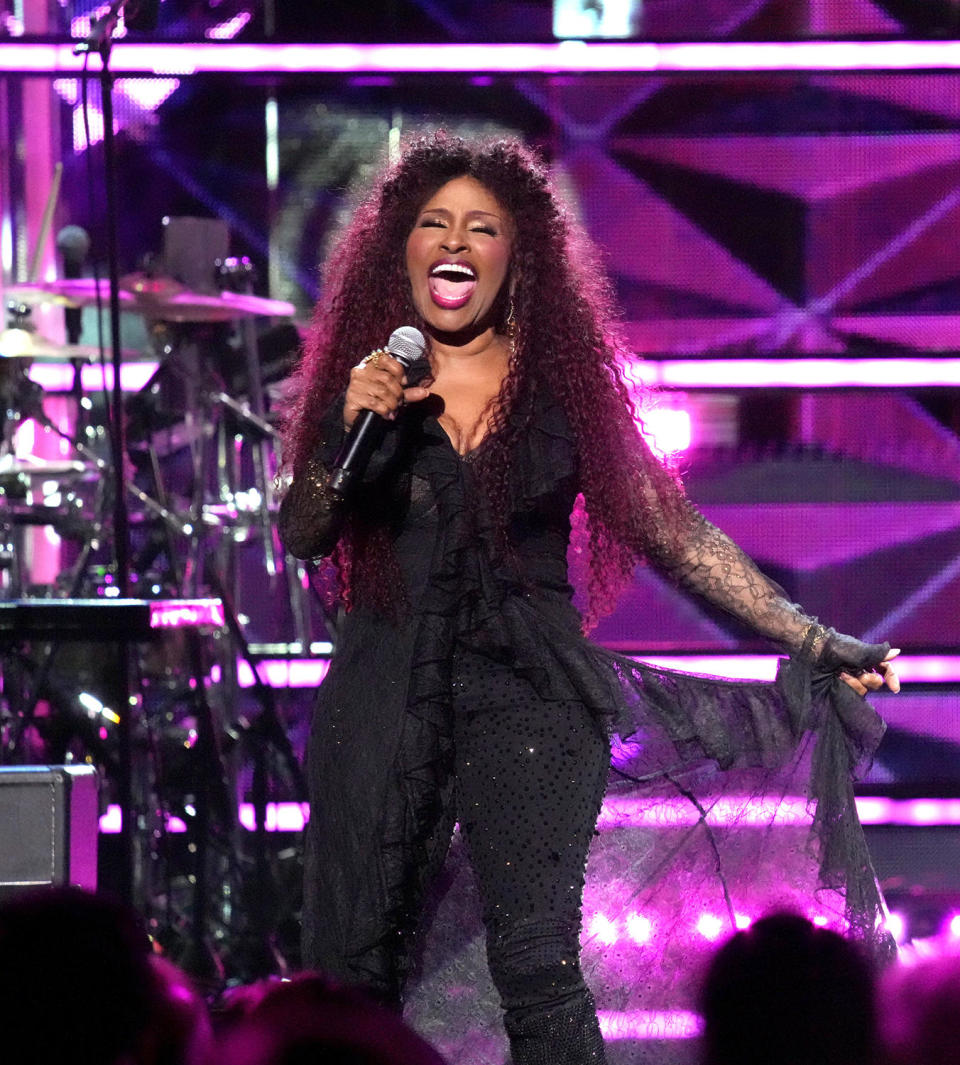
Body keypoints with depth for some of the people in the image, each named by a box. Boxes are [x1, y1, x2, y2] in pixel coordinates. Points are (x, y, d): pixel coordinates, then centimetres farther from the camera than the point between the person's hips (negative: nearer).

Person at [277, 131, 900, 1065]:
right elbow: (300, 538, 3)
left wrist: (814, 641, 1)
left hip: (527, 691, -1)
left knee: (537, 967, -14)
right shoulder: (363, 380, 6)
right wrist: (348, 429, -13)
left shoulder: (564, 384, 5)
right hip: (385, 691, 1)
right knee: (354, 969, 2)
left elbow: (671, 531, 5)